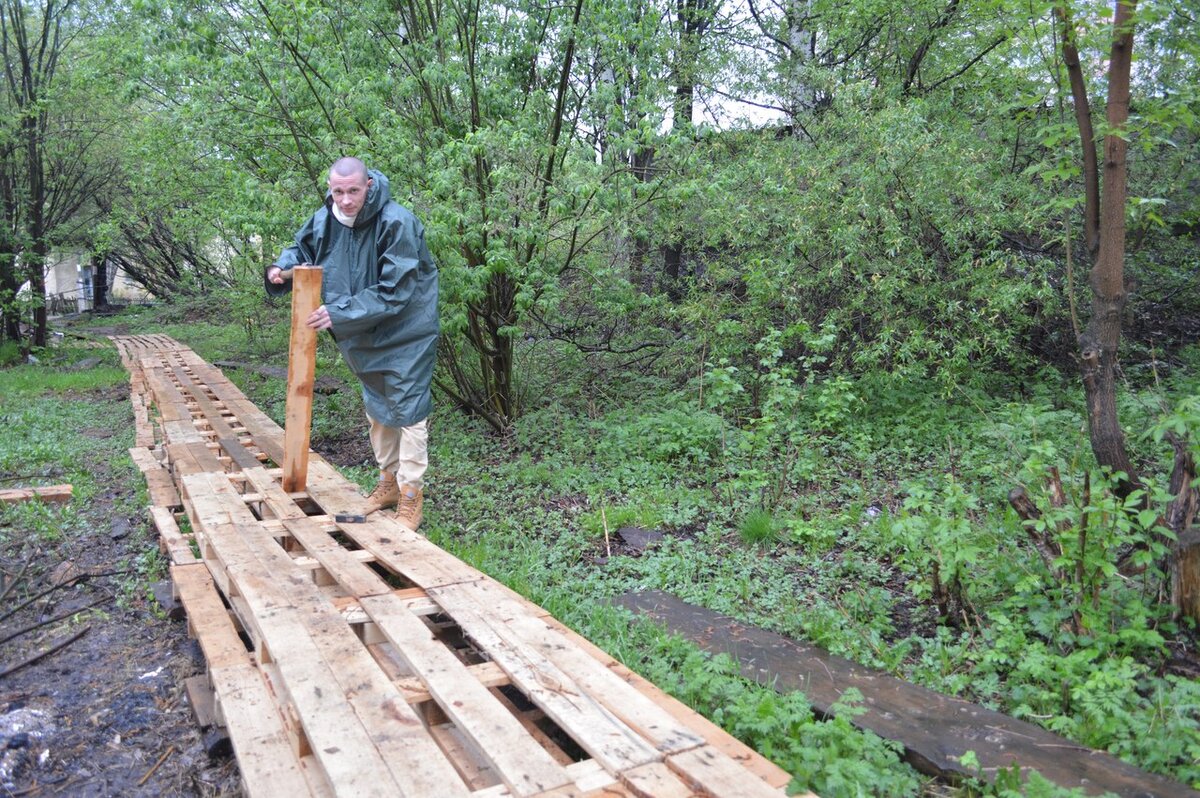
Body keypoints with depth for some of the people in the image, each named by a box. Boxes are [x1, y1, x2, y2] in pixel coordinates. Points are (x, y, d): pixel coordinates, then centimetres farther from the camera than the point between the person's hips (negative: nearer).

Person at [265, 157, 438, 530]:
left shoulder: (396, 223, -26)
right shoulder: (323, 221, -6)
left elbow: (393, 292, -29)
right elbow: (301, 251, 13)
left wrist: (339, 314, -30)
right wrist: (281, 268, -10)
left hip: (405, 331, -7)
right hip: (362, 336, 7)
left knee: (407, 409, -4)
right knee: (376, 408, 17)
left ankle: (411, 495, 7)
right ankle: (389, 480, 33)